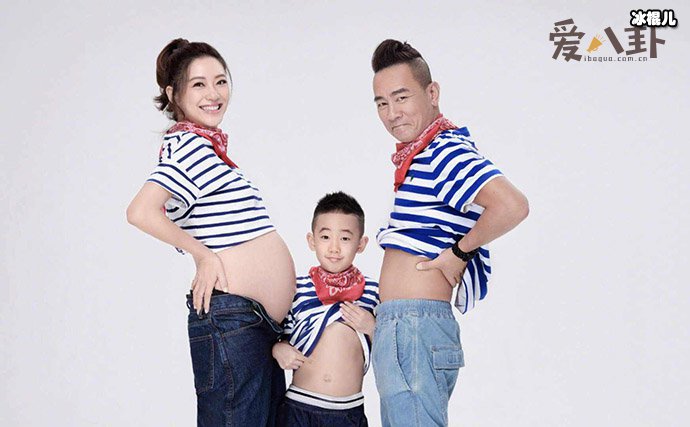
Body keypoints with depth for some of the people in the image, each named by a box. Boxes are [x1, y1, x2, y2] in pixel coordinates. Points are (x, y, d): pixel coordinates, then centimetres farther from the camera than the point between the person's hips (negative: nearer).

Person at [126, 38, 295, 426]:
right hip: (231, 318, -10)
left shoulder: (206, 147, 18)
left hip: (260, 321, 10)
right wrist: (203, 254, -14)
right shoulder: (190, 145, -11)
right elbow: (142, 212, -24)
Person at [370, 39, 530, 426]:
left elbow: (512, 206, -30)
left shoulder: (445, 152, -14)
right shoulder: (418, 157, 17)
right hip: (402, 328, 11)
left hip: (415, 331, -11)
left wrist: (460, 249, -17)